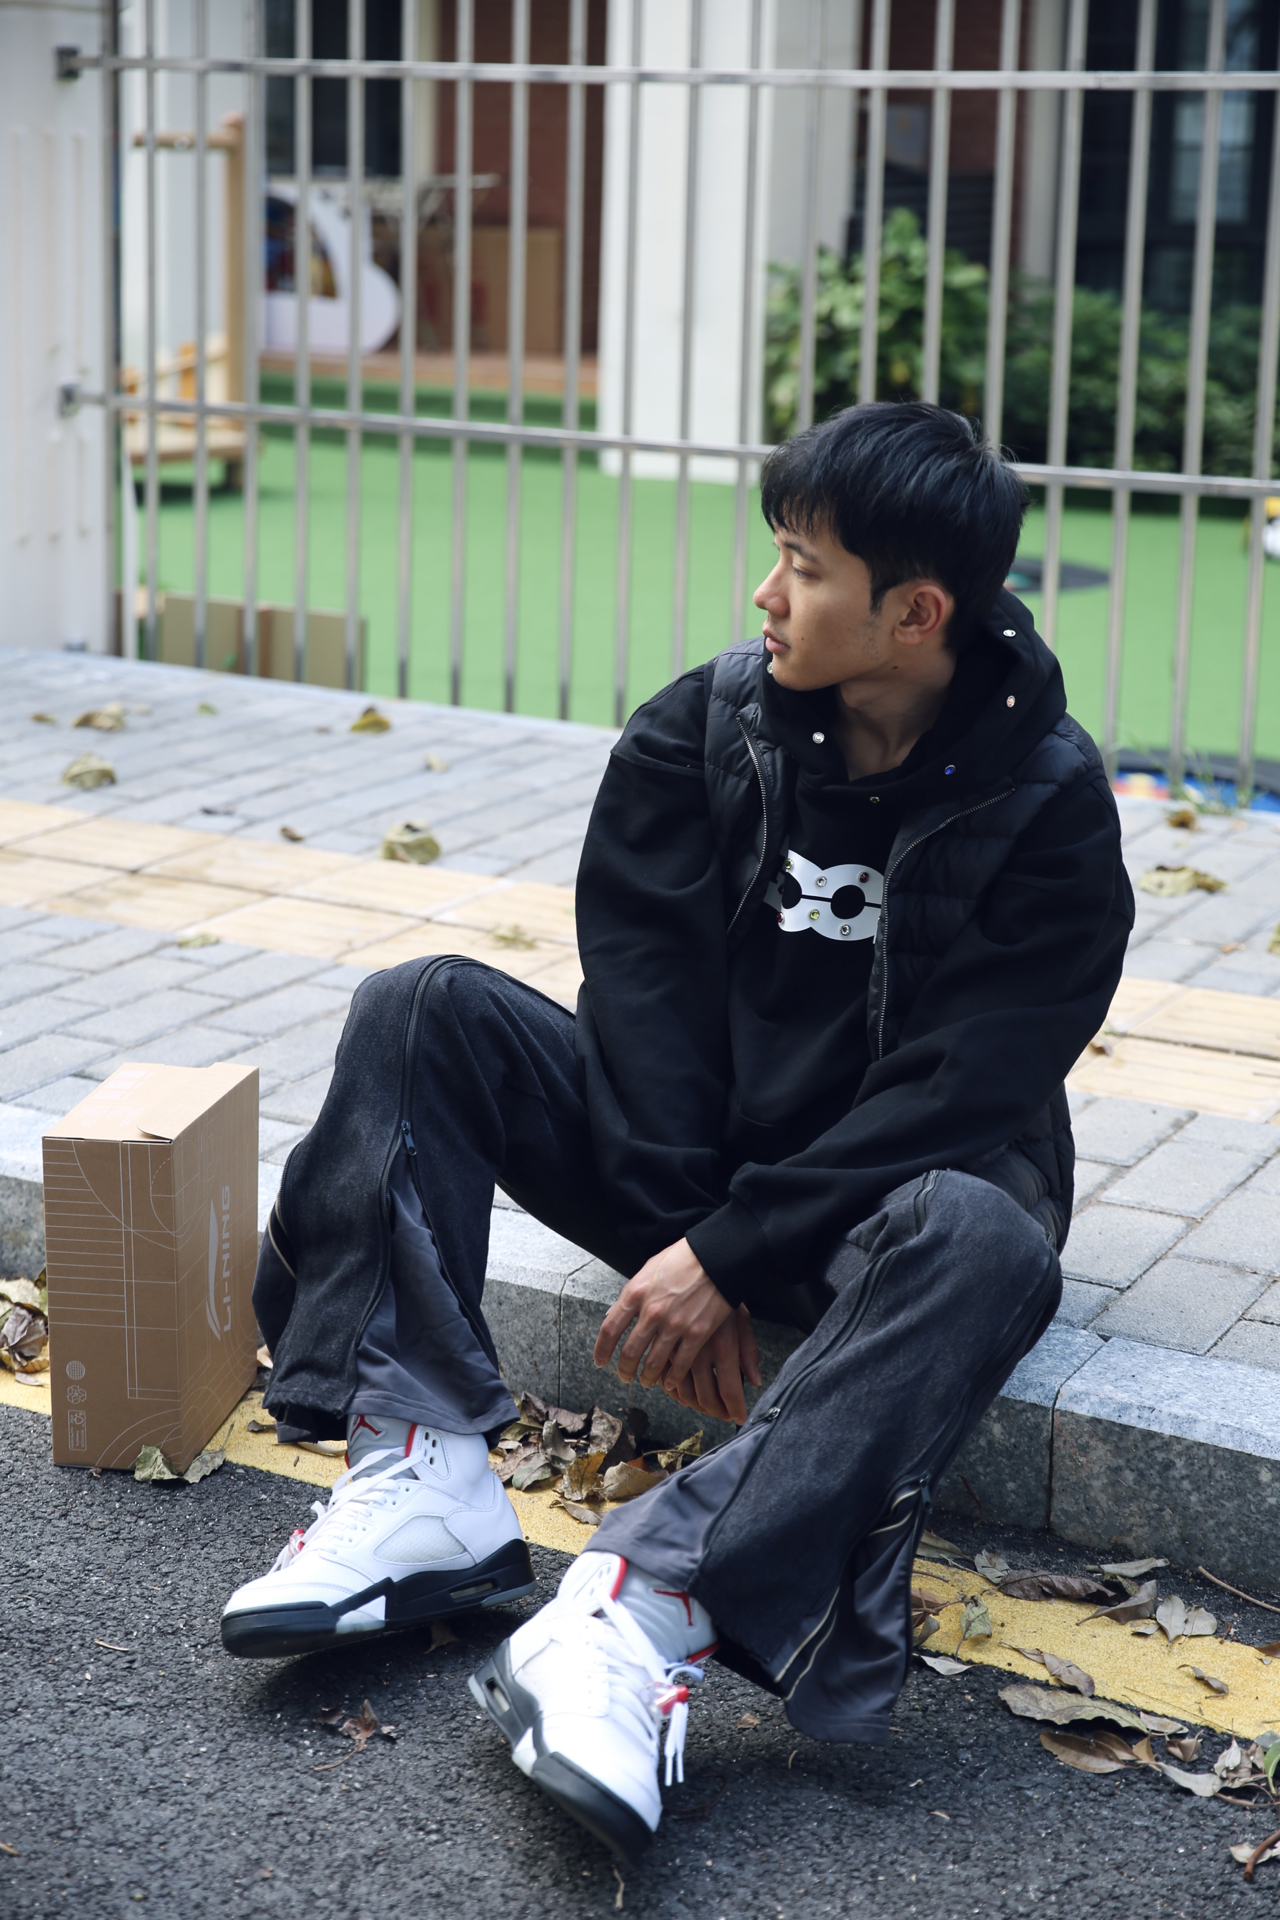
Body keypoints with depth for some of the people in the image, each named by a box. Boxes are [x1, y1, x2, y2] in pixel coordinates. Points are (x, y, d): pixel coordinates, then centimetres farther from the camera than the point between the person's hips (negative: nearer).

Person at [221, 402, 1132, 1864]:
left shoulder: (1048, 805, -14)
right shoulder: (701, 729, -4)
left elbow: (962, 1095, -19)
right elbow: (647, 987, -7)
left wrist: (729, 1253, -25)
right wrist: (677, 1235, -18)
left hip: (879, 1191, -3)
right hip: (688, 1164, 4)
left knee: (982, 1238, -39)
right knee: (423, 1012, -15)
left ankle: (645, 1602, -48)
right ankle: (425, 1474, -27)